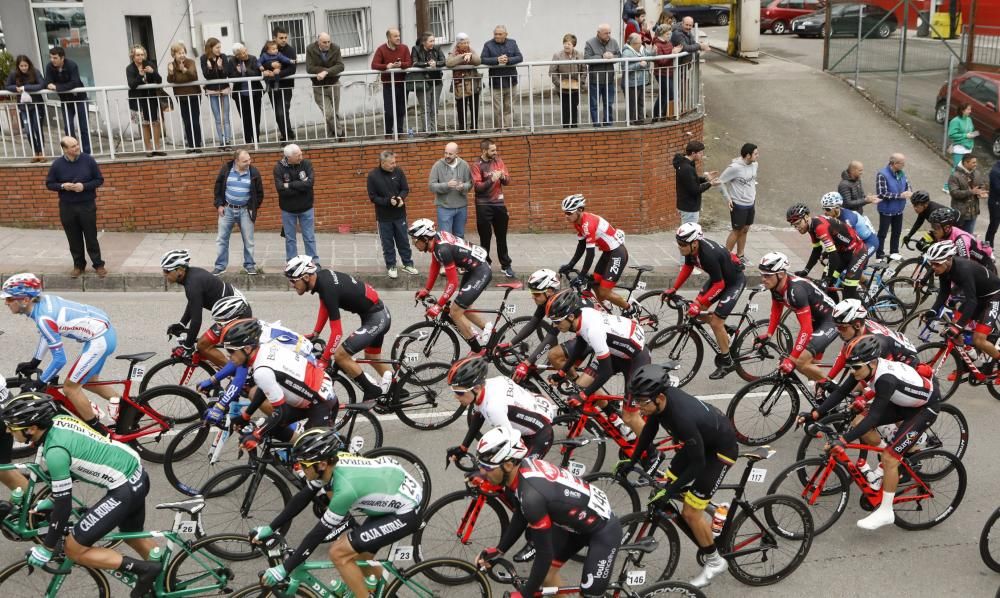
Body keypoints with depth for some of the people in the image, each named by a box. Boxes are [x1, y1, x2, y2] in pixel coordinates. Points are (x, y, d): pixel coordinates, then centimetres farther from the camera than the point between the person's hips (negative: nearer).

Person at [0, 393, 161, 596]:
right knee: (133, 535, 30)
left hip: (124, 489, -9)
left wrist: (47, 547, -2)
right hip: (136, 474, 9)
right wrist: (49, 500, 31)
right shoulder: (59, 420, 3)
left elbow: (63, 505, -15)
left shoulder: (55, 451, -22)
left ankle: (144, 569, 0)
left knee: (73, 549, -1)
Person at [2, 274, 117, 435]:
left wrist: (38, 384, -6)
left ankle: (99, 432, 12)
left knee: (70, 387, 2)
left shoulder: (43, 318, -22)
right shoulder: (43, 300, 3)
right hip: (105, 331, 9)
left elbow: (59, 359, -17)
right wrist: (33, 363, 27)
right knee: (88, 381, 26)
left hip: (99, 340, -9)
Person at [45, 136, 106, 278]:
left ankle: (98, 265, 12)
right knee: (74, 239, 9)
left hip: (87, 205, -1)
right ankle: (78, 265, 21)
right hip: (67, 207, 1)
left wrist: (84, 186, -16)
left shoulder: (88, 160, -6)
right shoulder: (57, 164, -4)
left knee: (91, 237, 3)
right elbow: (49, 183, 5)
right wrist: (62, 186, -15)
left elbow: (99, 180, 0)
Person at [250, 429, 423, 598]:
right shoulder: (331, 463, -8)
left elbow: (319, 532, -22)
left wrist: (284, 568, -15)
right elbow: (301, 499, 6)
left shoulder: (345, 488, -30)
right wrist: (270, 528, 7)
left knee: (339, 553, -9)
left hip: (406, 513, -8)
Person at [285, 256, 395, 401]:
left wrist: (323, 360, -19)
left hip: (376, 318, -10)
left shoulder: (328, 288, -27)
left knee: (340, 355, -11)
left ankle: (372, 392, 1)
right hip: (381, 314, 10)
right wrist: (314, 334, 17)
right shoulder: (320, 276, -2)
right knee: (373, 358, 26)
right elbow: (324, 307, 16)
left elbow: (337, 331, -25)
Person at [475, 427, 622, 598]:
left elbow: (545, 555, -28)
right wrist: (498, 550, 7)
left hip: (604, 529, -8)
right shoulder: (522, 466, -12)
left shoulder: (532, 495, -37)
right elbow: (521, 517, 8)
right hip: (577, 521, 9)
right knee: (546, 574, 11)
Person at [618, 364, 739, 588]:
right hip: (701, 440, 8)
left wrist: (669, 491, -25)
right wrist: (632, 461, 8)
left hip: (721, 449, -8)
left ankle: (714, 561, 16)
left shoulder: (683, 417, -40)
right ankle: (705, 523, 34)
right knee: (667, 485, 10)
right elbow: (650, 428, 4)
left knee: (690, 512, -6)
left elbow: (697, 464, -29)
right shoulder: (661, 399, -18)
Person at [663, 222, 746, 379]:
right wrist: (673, 289, 1)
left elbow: (719, 285, -29)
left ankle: (726, 362, 6)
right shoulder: (691, 248, -15)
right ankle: (723, 333, 26)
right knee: (696, 311, 3)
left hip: (734, 281, -8)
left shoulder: (709, 255, -37)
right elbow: (687, 267, 5)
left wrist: (698, 304, -29)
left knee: (716, 321, -11)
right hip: (718, 277, 8)